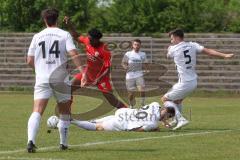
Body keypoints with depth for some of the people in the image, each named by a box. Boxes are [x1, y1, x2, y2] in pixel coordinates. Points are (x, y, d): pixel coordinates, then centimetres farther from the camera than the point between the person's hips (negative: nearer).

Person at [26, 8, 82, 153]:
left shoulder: (37, 36, 10)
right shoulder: (64, 35, 3)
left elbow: (30, 61, 12)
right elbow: (74, 54, -11)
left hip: (42, 79, 1)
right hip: (61, 79, -1)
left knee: (37, 111, -10)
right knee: (65, 112, 17)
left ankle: (31, 140, -30)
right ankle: (64, 144, 22)